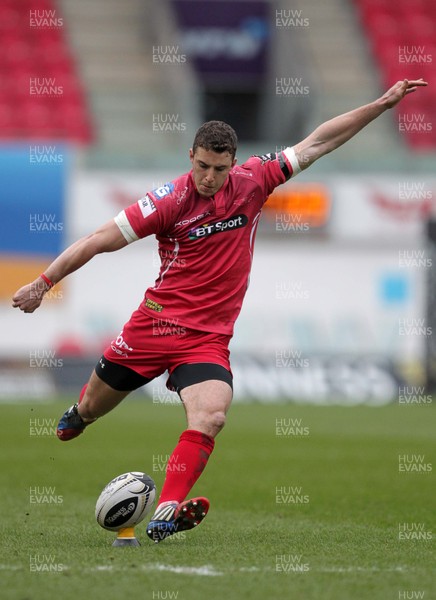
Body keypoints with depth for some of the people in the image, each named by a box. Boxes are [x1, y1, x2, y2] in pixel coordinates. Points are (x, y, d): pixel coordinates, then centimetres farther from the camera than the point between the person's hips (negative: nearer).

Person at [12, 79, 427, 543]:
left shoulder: (252, 183, -3)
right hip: (157, 324, -1)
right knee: (95, 405, 16)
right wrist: (43, 283, -11)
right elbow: (101, 240, -10)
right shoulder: (170, 200, -13)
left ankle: (165, 514, -26)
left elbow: (315, 143, 3)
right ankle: (77, 415, 55)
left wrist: (383, 104, 2)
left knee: (211, 416, -25)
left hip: (209, 338, 1)